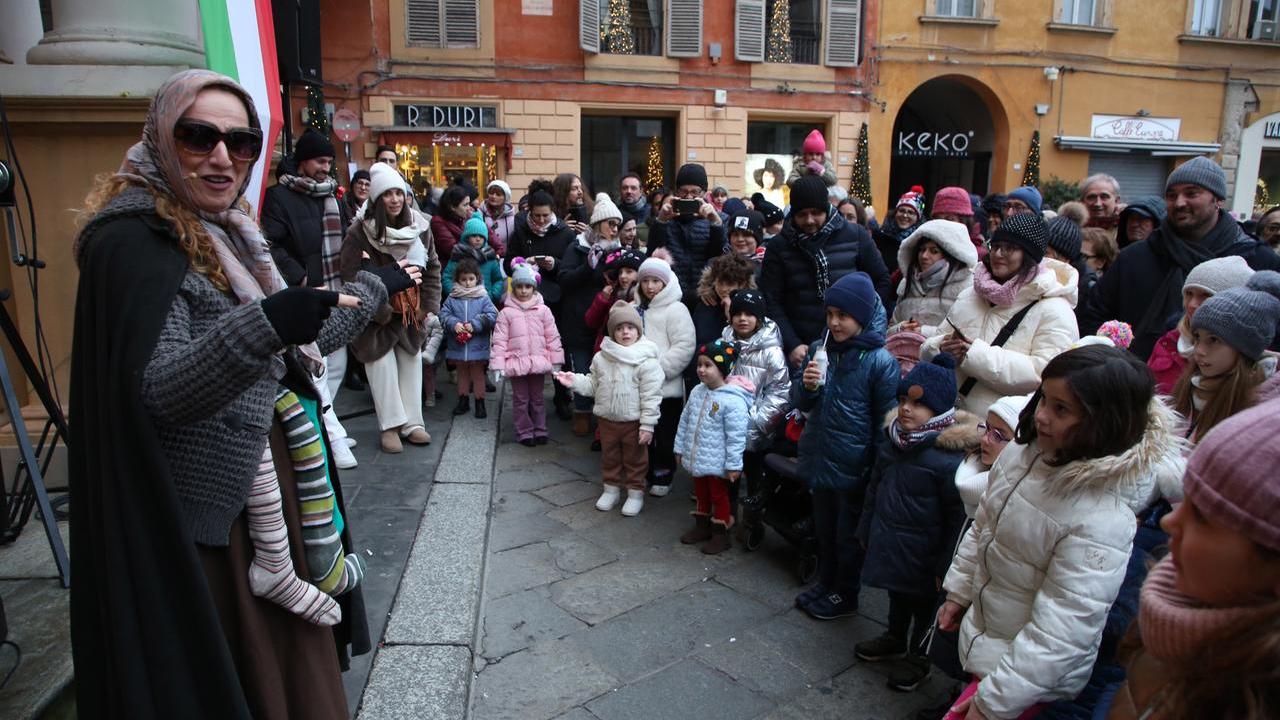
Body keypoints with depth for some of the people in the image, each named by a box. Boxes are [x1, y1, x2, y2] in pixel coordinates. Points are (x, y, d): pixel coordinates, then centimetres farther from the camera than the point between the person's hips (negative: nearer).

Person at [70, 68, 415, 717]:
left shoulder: (229, 237, 9)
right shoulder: (133, 242, -15)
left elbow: (298, 343, 18)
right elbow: (153, 391, -26)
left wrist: (379, 285, 23)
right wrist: (264, 327, -42)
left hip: (270, 488, 8)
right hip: (207, 518, -8)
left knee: (289, 657, 19)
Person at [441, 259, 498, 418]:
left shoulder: (483, 298, -6)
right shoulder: (452, 299, 0)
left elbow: (492, 316, -11)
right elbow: (443, 315, -2)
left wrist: (475, 324, -20)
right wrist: (454, 323, -19)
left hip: (477, 345, -2)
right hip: (458, 345, 3)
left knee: (478, 374, 8)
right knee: (462, 373, 17)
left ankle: (480, 402, 18)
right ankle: (463, 400, 29)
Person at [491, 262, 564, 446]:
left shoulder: (543, 310, 1)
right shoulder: (506, 312, -1)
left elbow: (552, 336, 3)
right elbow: (499, 340, -2)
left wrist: (555, 361, 1)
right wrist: (498, 365, -8)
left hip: (538, 362, 1)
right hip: (516, 363, -1)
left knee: (537, 398, 13)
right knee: (520, 400, 7)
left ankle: (540, 430, 24)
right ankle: (524, 432, 18)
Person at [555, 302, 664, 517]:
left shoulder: (646, 360, -17)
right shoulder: (601, 358, -1)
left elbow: (651, 396, -16)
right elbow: (593, 384, 11)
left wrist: (647, 425, -17)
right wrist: (575, 381, -7)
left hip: (633, 421, -4)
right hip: (607, 419, 5)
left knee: (635, 459, 12)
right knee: (609, 457, 20)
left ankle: (636, 493, 28)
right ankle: (611, 488, 37)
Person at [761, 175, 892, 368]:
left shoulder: (856, 236, 0)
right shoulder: (778, 247, -1)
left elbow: (882, 281, 8)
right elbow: (772, 302, -4)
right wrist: (791, 345, -13)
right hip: (802, 349, 0)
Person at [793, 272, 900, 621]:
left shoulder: (880, 361, -17)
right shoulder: (819, 349, -2)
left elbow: (887, 419, -11)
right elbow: (800, 403, 5)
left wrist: (877, 469, -9)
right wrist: (807, 386, -17)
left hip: (854, 467, -5)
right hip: (819, 459, 5)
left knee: (848, 534, 14)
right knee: (823, 529, 21)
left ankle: (845, 595, 32)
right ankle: (826, 583, 41)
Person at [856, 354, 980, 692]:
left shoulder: (950, 455, -25)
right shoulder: (893, 440, -2)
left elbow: (958, 515, -20)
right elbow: (874, 488, 11)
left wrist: (945, 566, -16)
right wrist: (866, 531, 16)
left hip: (922, 555, -6)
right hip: (888, 544, 6)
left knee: (923, 603, 15)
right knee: (896, 594, 25)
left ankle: (917, 656, 36)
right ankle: (895, 638, 48)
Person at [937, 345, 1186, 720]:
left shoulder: (1101, 523, -31)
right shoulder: (1026, 450, -10)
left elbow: (1060, 631, -27)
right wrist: (959, 591, 15)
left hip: (1033, 674, -6)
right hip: (982, 628, 7)